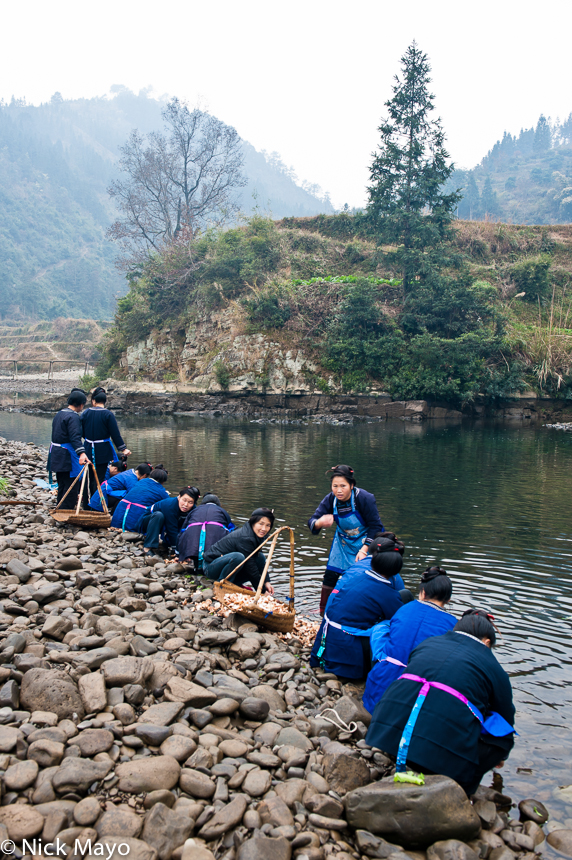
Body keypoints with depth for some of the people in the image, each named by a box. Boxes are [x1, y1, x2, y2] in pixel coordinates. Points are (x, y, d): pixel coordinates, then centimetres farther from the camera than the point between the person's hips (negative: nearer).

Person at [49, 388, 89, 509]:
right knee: (72, 487, -6)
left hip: (57, 456, 10)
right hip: (67, 458, -10)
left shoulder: (60, 414, 15)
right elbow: (75, 437, -30)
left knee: (62, 486, 19)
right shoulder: (73, 417, -16)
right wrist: (82, 453, -41)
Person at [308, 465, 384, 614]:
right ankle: (323, 611, 22)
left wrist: (364, 550, -24)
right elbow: (311, 522, -21)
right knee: (330, 575, 4)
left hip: (366, 541, -4)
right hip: (343, 541, 4)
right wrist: (320, 522, -46)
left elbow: (375, 526, -20)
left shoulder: (365, 498, -29)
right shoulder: (330, 500, -18)